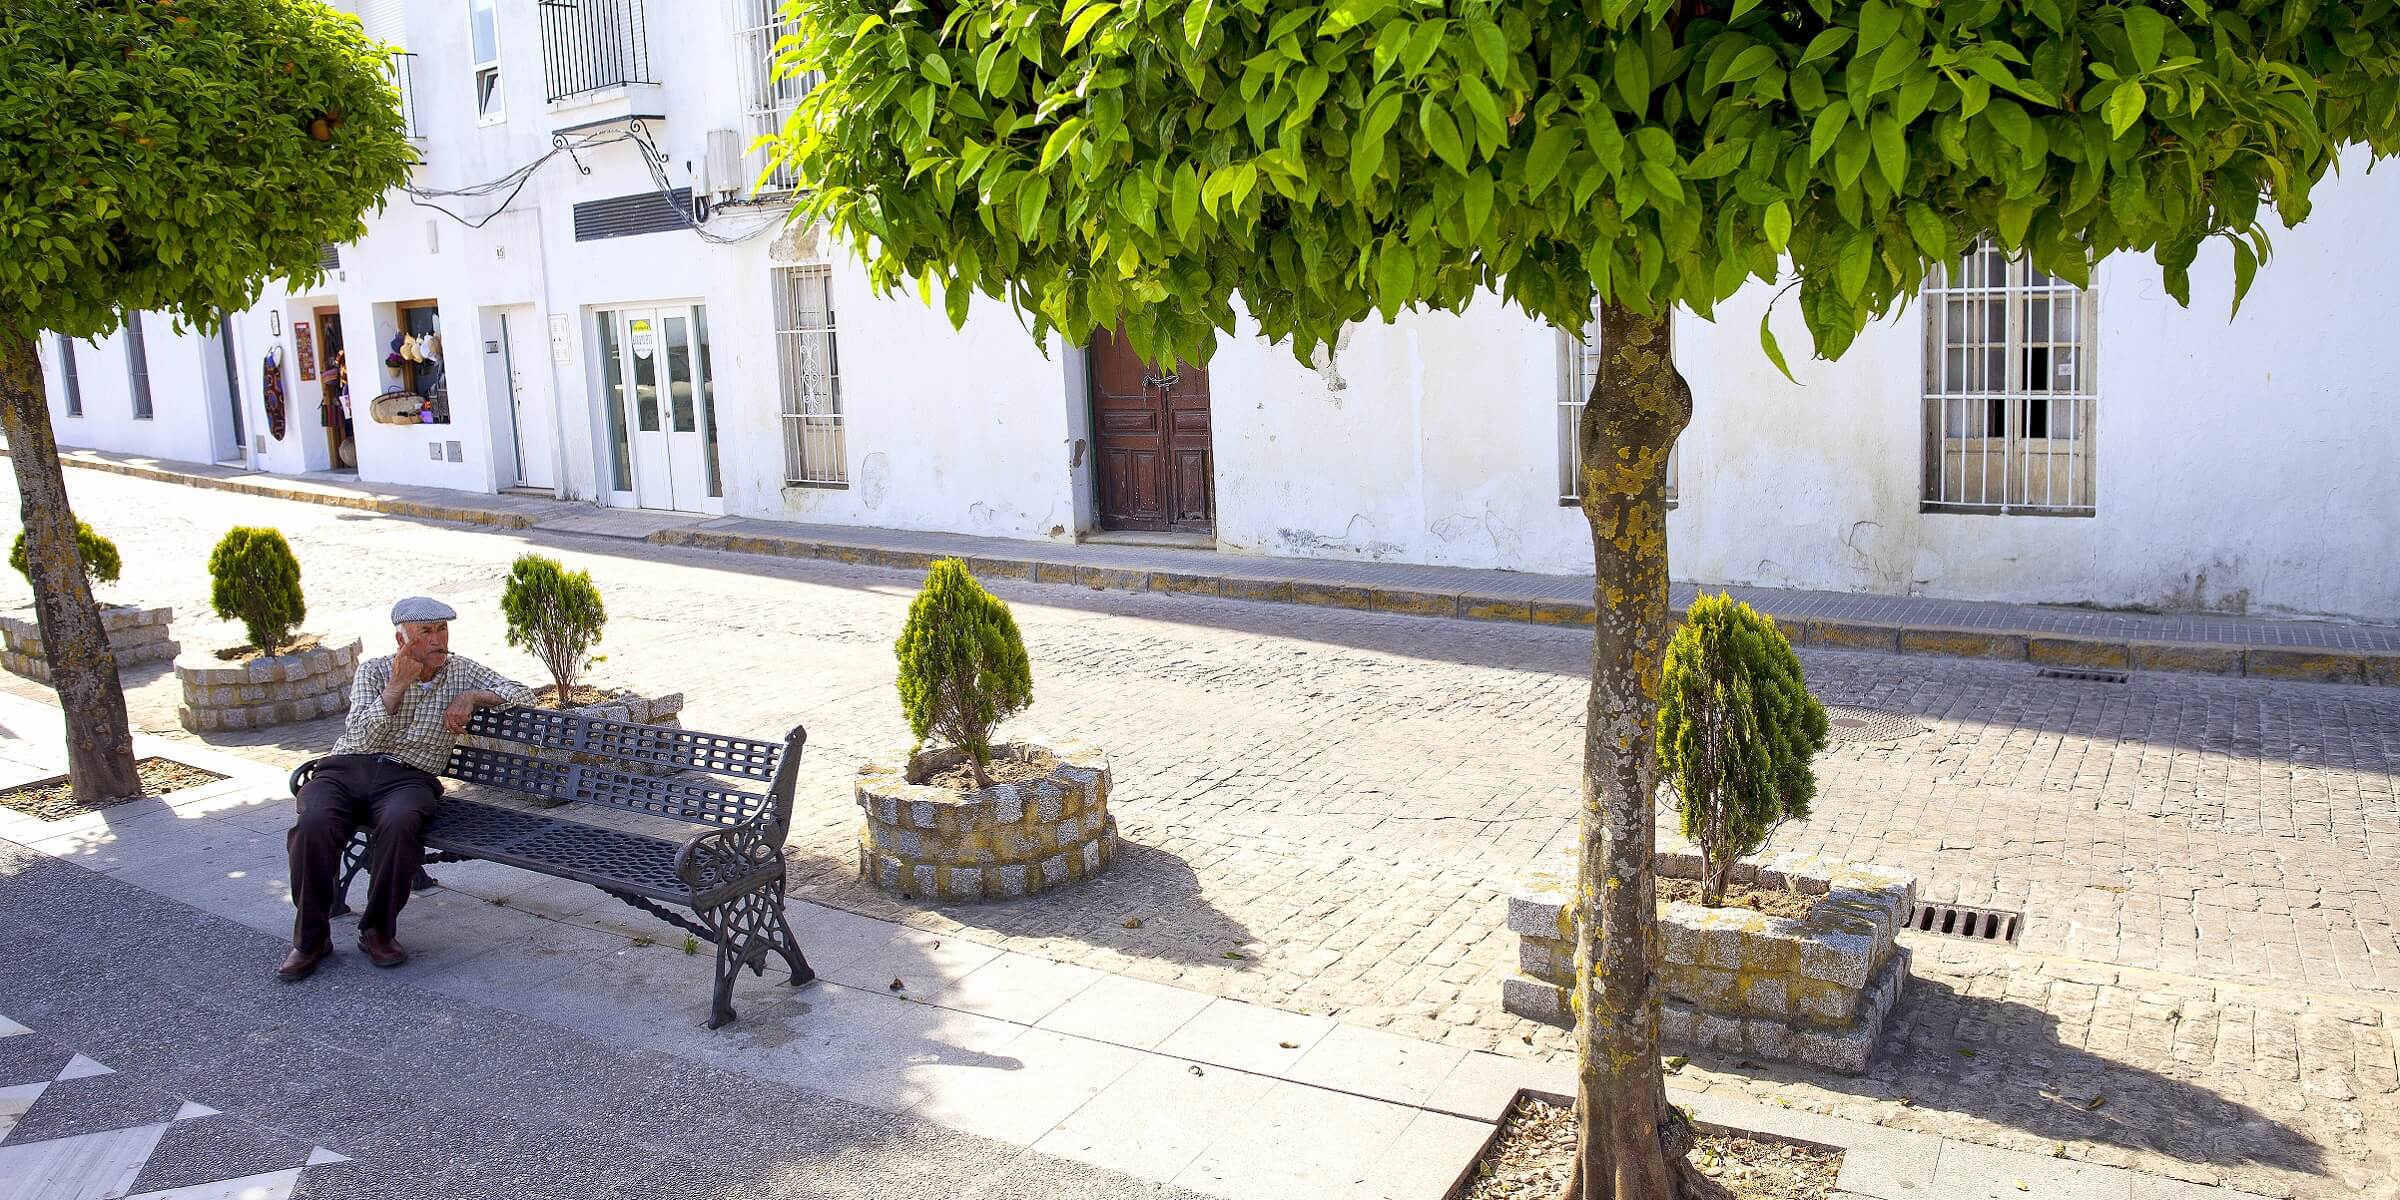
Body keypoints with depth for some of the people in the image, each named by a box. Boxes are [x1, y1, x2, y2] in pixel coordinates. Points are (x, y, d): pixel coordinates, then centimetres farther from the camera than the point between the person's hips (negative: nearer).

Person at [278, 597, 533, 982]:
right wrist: (397, 684, -10)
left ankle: (378, 931, -18)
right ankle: (311, 938, -16)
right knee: (314, 823, -32)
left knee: (399, 823, -37)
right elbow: (361, 739, -3)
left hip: (408, 777, 0)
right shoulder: (374, 670, 9)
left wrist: (472, 697, -5)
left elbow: (523, 693, 9)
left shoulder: (462, 671, 14)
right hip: (348, 768, 0)